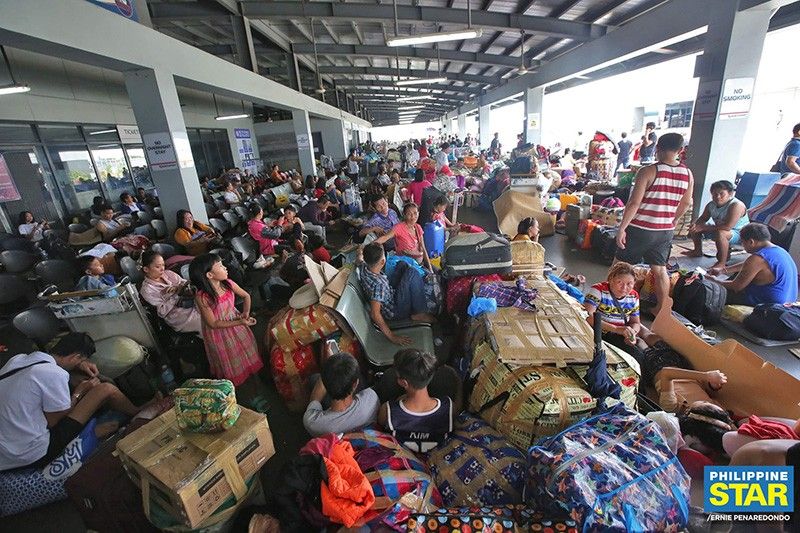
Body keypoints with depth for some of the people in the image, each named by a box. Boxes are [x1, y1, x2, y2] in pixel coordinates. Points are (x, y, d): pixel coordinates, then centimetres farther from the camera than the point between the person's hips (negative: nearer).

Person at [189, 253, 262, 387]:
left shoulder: (228, 283, -18)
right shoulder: (201, 298, -32)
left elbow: (246, 296, 0)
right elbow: (213, 324, -24)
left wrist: (246, 313, -16)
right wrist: (240, 322, -27)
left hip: (236, 321, 5)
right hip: (219, 332, -4)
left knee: (247, 347, 24)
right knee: (230, 360, 17)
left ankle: (251, 367, 53)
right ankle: (232, 379, 46)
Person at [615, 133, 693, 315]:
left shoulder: (648, 171, -14)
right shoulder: (688, 174, 4)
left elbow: (634, 203, -18)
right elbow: (685, 204, 13)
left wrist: (621, 228, -15)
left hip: (640, 228, -5)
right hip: (665, 231, 5)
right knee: (660, 269, 15)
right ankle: (661, 310, 24)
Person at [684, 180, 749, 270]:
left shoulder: (736, 205, -28)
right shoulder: (711, 205, -5)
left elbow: (727, 227, -37)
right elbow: (703, 218, 8)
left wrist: (703, 227, -33)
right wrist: (695, 225, -17)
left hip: (739, 233, -9)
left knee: (720, 233, -40)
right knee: (695, 228, 9)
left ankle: (722, 263, -29)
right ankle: (698, 251, 26)